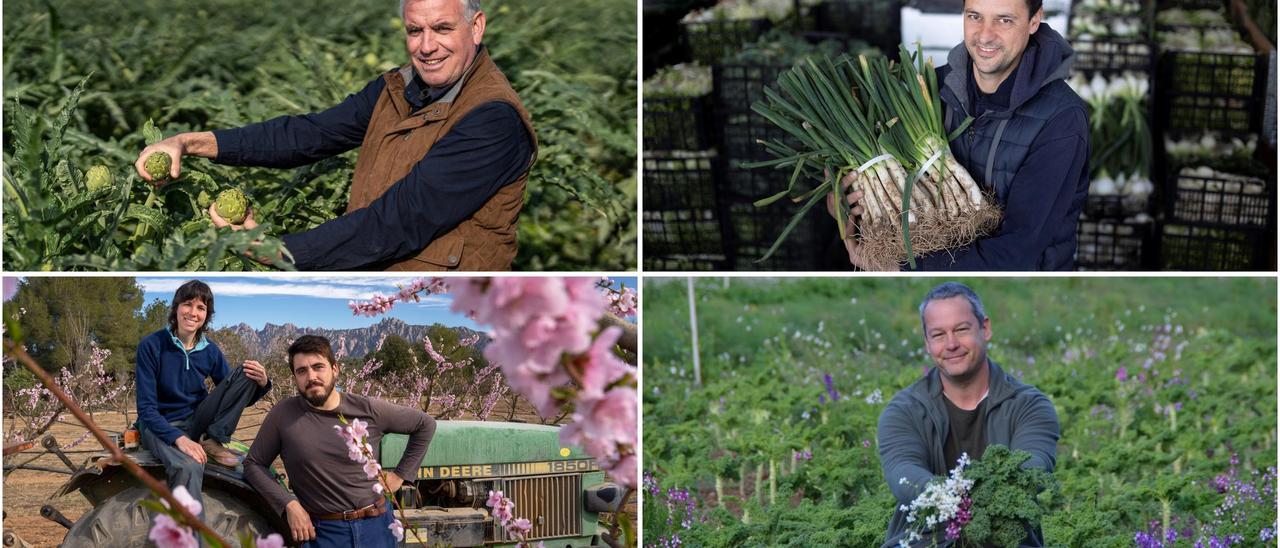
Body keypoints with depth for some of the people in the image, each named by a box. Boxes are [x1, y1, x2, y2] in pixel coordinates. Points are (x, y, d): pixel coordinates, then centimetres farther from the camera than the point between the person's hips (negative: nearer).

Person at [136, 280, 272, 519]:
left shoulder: (211, 352, 1)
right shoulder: (151, 346, -13)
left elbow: (237, 399, 10)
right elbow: (146, 408, -15)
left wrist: (261, 384, -15)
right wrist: (178, 438, -33)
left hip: (196, 421, 5)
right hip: (160, 425, -5)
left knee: (246, 374, -9)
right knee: (189, 467, -40)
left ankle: (213, 442, -11)